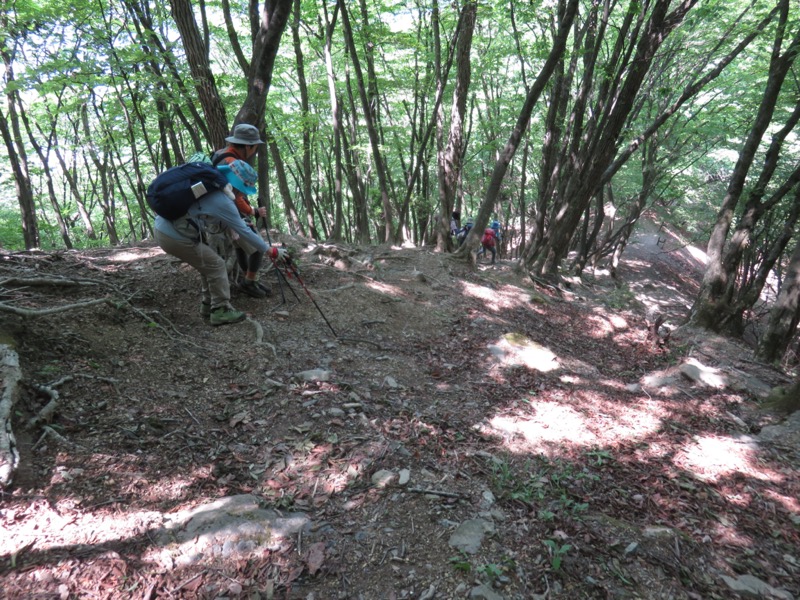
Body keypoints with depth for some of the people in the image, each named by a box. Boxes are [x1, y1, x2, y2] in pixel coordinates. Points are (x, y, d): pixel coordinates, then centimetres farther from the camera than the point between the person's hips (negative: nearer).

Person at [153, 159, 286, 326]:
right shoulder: (222, 201, -19)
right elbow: (245, 231, -12)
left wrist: (229, 227, 6)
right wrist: (271, 251, -3)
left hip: (163, 228, 9)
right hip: (175, 237, -9)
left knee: (208, 263, 18)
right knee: (216, 265, 0)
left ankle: (208, 305, 28)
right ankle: (221, 311, 6)